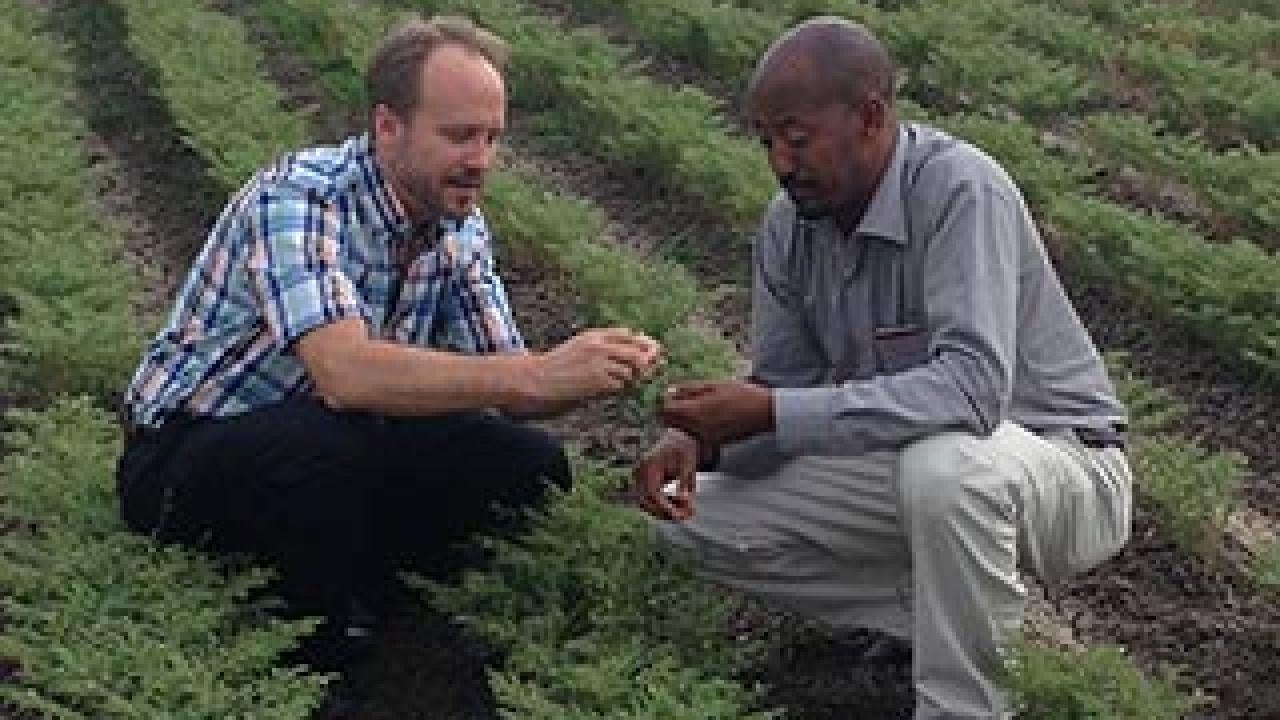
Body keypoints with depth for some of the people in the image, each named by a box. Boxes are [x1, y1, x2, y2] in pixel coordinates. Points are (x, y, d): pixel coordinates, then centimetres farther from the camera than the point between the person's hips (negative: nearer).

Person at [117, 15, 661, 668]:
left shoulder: (460, 227, -2)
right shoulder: (300, 197, -26)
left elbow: (504, 379, -2)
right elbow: (344, 373, -41)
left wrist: (595, 375, -25)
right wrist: (542, 376, -43)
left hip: (337, 445, 7)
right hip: (185, 452, -6)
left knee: (530, 462, -11)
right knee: (331, 446, -38)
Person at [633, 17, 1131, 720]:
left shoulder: (959, 189, -26)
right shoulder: (789, 224, -4)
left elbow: (974, 386, -38)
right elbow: (782, 390, 1)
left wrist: (771, 414, -39)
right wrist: (694, 440, -21)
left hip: (1057, 459, -7)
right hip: (903, 462, 8)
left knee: (941, 459, -41)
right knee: (691, 520, -2)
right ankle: (963, 616, 2)